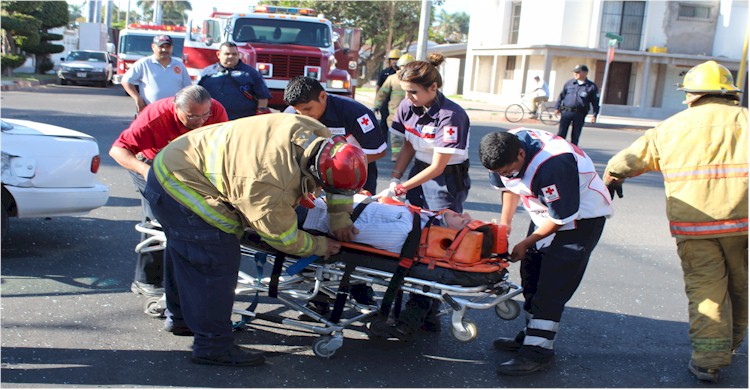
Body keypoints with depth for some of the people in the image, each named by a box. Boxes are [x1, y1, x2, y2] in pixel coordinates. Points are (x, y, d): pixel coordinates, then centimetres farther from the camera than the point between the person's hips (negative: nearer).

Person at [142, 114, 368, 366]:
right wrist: (319, 246, -4)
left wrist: (340, 218, 4)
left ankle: (182, 316, 46)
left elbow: (339, 169, 5)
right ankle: (213, 346, 5)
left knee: (184, 254, 26)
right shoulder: (271, 186, -37)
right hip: (182, 188, -10)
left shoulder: (316, 133, -15)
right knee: (218, 264, -8)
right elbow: (283, 237, -20)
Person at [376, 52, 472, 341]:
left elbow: (437, 167, -20)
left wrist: (402, 188, -18)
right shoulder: (408, 107, -3)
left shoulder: (451, 116, -23)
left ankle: (417, 311, 0)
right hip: (419, 172, 7)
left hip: (447, 180, -7)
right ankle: (427, 311, 16)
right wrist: (394, 181, -1)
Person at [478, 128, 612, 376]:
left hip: (581, 215, -8)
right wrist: (505, 221, 3)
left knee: (551, 286, -11)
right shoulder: (506, 146, -12)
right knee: (531, 274, 11)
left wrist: (526, 244, -15)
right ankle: (532, 335, 24)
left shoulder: (551, 166, -37)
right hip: (549, 210, 9)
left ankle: (537, 351, -6)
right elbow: (509, 185, 9)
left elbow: (561, 217, -25)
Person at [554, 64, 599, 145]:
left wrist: (594, 114, -4)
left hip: (579, 114, -1)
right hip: (566, 111, 1)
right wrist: (557, 107, 11)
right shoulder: (569, 83, 8)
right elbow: (561, 95, 14)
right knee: (561, 133, 1)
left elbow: (595, 102, 3)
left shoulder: (592, 86, 1)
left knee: (575, 135, 6)